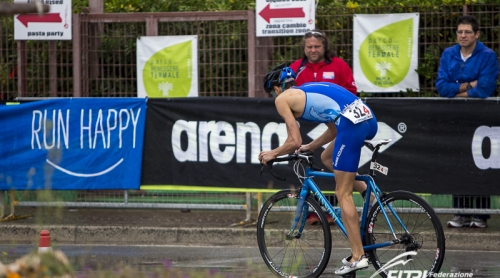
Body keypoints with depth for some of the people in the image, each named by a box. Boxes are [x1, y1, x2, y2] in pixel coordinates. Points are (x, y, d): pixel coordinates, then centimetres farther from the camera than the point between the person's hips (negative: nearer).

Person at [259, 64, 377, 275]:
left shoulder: (283, 99, 9)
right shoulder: (309, 90, 31)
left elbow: (294, 142, 3)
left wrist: (273, 154, 19)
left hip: (351, 124, -8)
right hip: (369, 118, 8)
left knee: (343, 194, 0)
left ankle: (358, 256, -1)